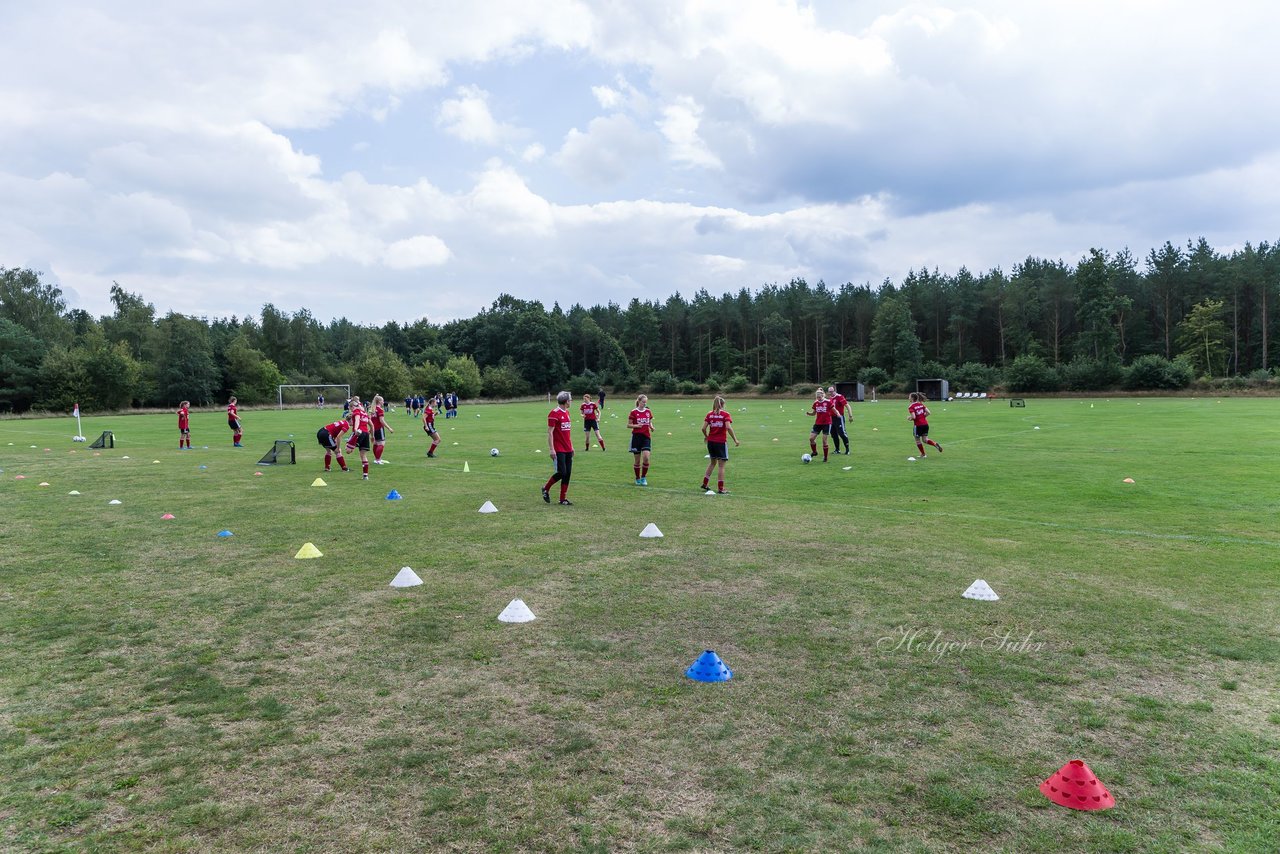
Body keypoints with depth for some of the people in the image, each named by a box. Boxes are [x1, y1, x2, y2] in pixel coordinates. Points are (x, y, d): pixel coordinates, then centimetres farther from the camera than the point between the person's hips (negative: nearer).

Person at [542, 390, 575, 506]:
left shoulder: (567, 413, 15)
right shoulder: (554, 414, -12)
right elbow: (550, 432, -14)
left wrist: (571, 446, 20)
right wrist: (551, 449, -17)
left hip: (568, 449, 8)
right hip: (559, 450, -8)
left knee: (568, 474, 5)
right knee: (562, 472, -10)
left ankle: (563, 499, 10)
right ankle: (546, 488, 13)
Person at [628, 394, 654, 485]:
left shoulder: (648, 412, 7)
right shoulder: (634, 412, -3)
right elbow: (628, 425, 0)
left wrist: (651, 427, -4)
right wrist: (636, 425, -18)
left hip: (646, 437, 2)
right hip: (637, 437, -2)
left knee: (646, 458, -14)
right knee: (637, 460, 3)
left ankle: (644, 478, 2)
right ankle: (637, 479, 17)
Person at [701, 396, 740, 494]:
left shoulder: (710, 414, 5)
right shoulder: (725, 414, -6)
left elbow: (703, 428, -1)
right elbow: (728, 427, -19)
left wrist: (706, 437, 17)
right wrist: (735, 440, -13)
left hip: (711, 441, 5)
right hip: (721, 442, -5)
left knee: (712, 462, 23)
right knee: (721, 465, 2)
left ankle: (705, 483, 25)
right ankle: (720, 488, 3)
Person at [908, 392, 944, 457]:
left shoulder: (911, 407, -12)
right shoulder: (921, 404, 8)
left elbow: (913, 417, -21)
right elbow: (928, 412, 2)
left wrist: (909, 418, -1)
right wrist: (923, 417, 14)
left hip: (918, 425, -6)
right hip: (925, 424, 6)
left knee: (918, 440, 13)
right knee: (925, 440, 13)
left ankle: (923, 454, 19)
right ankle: (936, 444, -11)